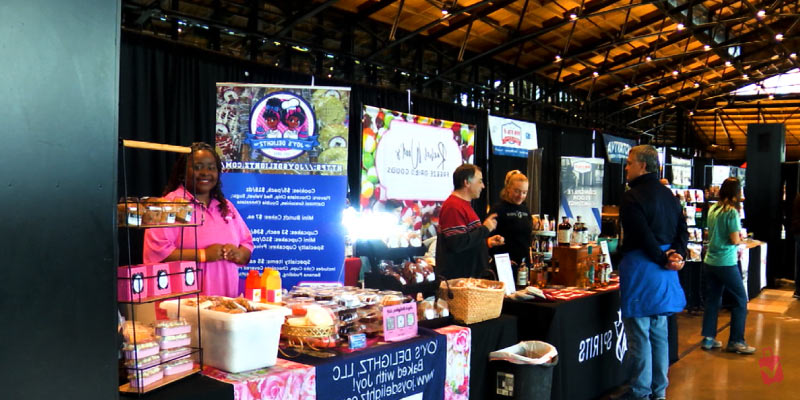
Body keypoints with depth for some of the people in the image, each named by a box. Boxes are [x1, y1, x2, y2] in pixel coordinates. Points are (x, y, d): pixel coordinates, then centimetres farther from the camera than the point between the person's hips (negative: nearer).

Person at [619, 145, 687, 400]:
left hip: (640, 269, -9)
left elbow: (644, 236, -20)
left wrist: (663, 259, -9)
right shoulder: (668, 195, 13)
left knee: (639, 336, -1)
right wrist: (677, 255, -3)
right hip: (664, 273, 9)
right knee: (659, 334, 16)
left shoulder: (632, 197, -14)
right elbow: (682, 229, 9)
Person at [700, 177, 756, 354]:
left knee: (712, 300, 12)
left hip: (709, 261, 7)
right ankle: (735, 341, 8)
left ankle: (708, 338, 15)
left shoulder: (712, 209, 6)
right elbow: (735, 240, -16)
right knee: (741, 300, 6)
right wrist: (740, 238, 5)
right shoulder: (732, 212, -14)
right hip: (726, 263, -7)